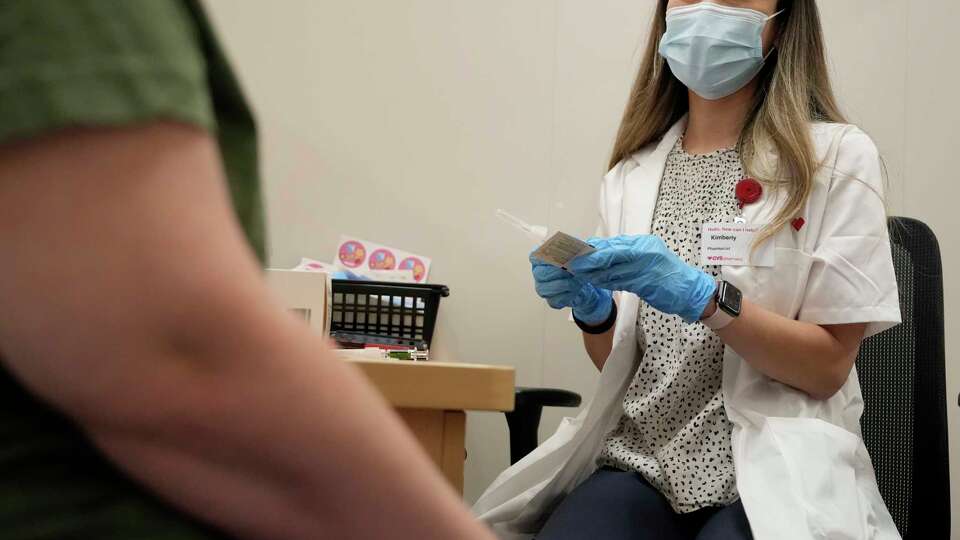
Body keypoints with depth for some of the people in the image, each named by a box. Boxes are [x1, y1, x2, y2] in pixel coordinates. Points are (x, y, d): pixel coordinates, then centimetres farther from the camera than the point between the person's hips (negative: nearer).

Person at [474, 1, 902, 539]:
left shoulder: (839, 157, -2)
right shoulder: (632, 174, 10)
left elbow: (830, 365, -7)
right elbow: (617, 362, 13)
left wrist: (703, 297, -20)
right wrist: (592, 308, -8)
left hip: (774, 477, -3)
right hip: (640, 463, 3)